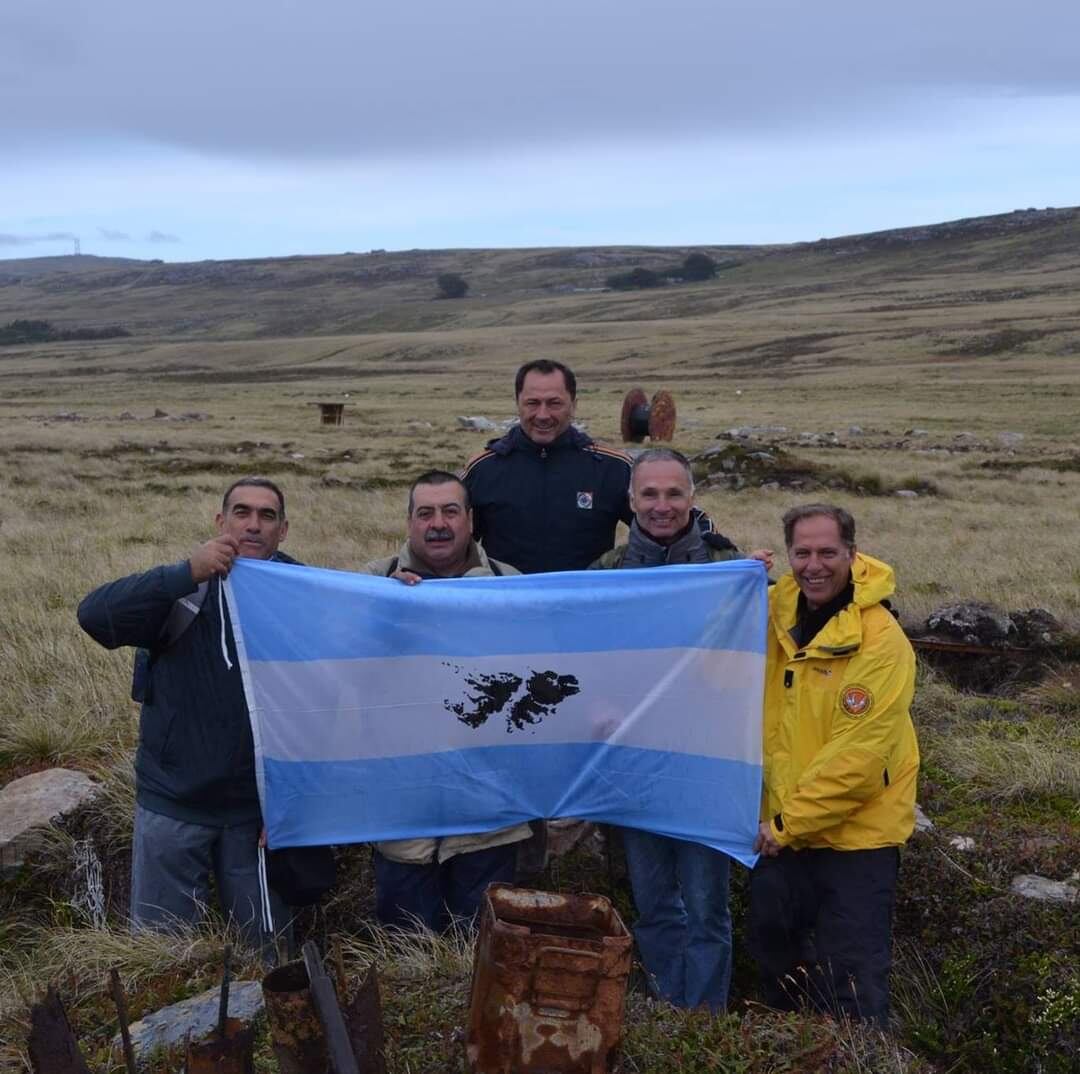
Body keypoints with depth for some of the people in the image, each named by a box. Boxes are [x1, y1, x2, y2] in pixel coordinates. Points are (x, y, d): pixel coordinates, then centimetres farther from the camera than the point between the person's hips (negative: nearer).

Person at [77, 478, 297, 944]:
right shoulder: (180, 590, -8)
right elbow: (94, 615, -24)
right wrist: (188, 573, -34)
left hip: (256, 807, 1)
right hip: (172, 802, -1)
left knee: (266, 945, 16)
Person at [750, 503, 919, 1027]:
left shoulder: (881, 643, -20)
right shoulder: (777, 610, -2)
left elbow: (857, 757, -23)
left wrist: (790, 821, -19)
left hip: (854, 833, -7)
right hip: (780, 827, 7)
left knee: (852, 979, 4)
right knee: (774, 951, 23)